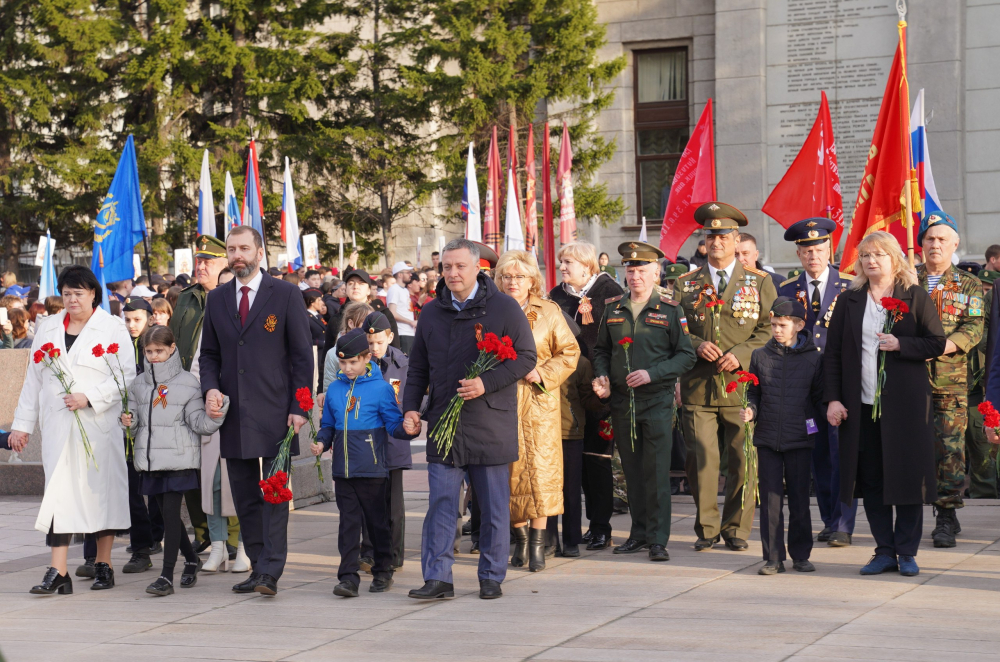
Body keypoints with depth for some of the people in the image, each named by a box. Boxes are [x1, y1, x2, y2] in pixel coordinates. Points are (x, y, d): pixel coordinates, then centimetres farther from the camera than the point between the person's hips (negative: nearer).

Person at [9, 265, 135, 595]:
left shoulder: (112, 328, 1)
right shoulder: (47, 329, 14)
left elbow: (126, 376, -6)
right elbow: (33, 378, 17)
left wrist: (89, 397, -15)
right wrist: (22, 423, 14)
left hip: (100, 424, -3)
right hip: (58, 425, 3)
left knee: (102, 488, 4)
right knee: (59, 492, -5)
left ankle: (103, 564, 18)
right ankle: (58, 573, -9)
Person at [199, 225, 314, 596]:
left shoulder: (286, 295, 0)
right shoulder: (216, 299, 13)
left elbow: (302, 355, -1)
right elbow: (209, 354, 18)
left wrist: (299, 407, -8)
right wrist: (210, 388, -3)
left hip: (273, 413, -5)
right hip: (234, 413, 5)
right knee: (245, 497, 7)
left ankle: (270, 572, -9)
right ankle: (258, 567, 14)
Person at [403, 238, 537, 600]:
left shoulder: (504, 308, -1)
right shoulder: (431, 313, 12)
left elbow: (526, 357, -5)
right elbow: (418, 367, 18)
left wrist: (486, 383, -16)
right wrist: (410, 406, 5)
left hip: (491, 423, -3)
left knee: (494, 506, 5)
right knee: (440, 503, -2)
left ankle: (491, 577, 14)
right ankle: (437, 578, -1)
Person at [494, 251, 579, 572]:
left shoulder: (549, 311, 5)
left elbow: (569, 352, 5)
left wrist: (542, 373, -9)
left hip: (539, 401, -1)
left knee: (540, 470, -6)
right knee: (511, 471, 2)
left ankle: (538, 542, -1)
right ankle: (520, 537, 15)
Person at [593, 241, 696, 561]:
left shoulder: (670, 311, -1)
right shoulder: (613, 309, 10)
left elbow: (686, 355, -3)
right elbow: (601, 350, 20)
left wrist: (652, 374, -14)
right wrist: (601, 376, 0)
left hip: (657, 401, -4)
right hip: (621, 401, 4)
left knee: (657, 472, -6)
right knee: (632, 471, 9)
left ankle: (658, 539, -2)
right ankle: (639, 533, 18)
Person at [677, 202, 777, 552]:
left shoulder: (759, 283, 9)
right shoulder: (686, 284, 13)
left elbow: (770, 329, 4)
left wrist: (740, 354, -11)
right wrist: (696, 344, -7)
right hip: (699, 388, 1)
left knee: (743, 461, -1)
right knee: (701, 459, -2)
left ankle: (736, 528, 10)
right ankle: (706, 528, 10)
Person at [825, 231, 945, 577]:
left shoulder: (915, 297, 3)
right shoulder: (849, 301, 10)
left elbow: (936, 343, 0)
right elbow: (832, 353, 9)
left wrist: (900, 345, -15)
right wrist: (833, 398, 0)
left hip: (905, 402, -3)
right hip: (862, 404, 3)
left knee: (907, 474, -2)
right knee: (871, 479, 3)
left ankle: (906, 552, 8)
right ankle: (884, 551, 10)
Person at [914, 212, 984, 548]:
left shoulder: (969, 286, 10)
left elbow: (973, 329, -2)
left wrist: (939, 347, -17)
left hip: (951, 378, -1)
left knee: (950, 446, -5)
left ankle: (946, 518, -1)